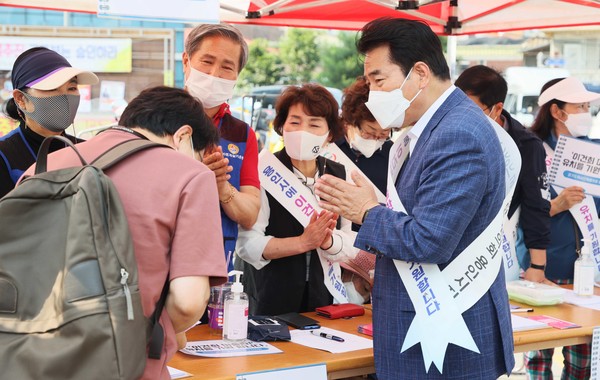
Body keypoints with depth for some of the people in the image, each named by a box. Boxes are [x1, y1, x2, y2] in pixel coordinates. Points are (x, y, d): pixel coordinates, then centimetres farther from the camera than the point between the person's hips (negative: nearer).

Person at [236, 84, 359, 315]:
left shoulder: (339, 175, 3)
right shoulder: (264, 171, -12)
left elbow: (351, 244, 2)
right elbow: (247, 244, -18)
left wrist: (328, 242, -18)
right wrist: (303, 242, -23)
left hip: (323, 299, 4)